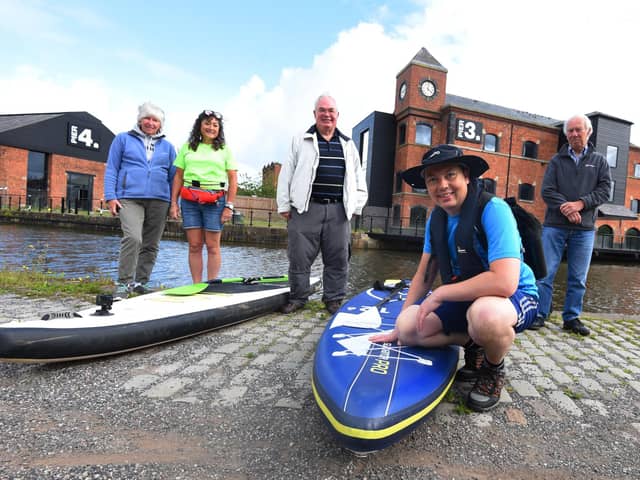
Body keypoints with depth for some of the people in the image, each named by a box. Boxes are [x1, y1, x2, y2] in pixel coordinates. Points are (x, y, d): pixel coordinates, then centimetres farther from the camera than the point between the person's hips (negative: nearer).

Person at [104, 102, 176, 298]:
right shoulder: (123, 139, 13)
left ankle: (141, 283, 16)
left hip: (159, 200, 3)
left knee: (151, 245, 4)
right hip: (130, 198, -3)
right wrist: (110, 196, -3)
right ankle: (123, 283, -10)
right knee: (133, 238, -21)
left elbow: (173, 176, 17)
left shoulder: (167, 146, 18)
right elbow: (111, 170, 8)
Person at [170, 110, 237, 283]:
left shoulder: (224, 149, 10)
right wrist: (173, 203, 5)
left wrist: (229, 206, -5)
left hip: (215, 200, -2)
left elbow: (233, 179, 4)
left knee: (212, 246, -1)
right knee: (194, 245, 2)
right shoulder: (187, 147, 14)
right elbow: (178, 177, 12)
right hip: (189, 200, 2)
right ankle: (196, 285, 10)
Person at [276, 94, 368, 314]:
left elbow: (358, 178, 19)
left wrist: (356, 206, 10)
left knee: (338, 259, 6)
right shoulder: (300, 141, 10)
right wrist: (284, 205, 1)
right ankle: (297, 298, 18)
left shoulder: (348, 145, 18)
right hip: (306, 209, -2)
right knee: (299, 257, 1)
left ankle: (334, 300, 20)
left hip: (339, 211, 2)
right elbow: (286, 174, 7)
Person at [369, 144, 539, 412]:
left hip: (515, 296, -5)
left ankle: (494, 370, -5)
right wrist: (399, 328, 4)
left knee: (484, 313, -40)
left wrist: (440, 294, -25)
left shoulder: (493, 209, -24)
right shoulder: (437, 218, -2)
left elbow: (505, 282, -35)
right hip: (467, 298, 6)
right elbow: (424, 275, 4)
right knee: (408, 327, -14)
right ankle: (474, 344, 9)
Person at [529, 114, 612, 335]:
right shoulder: (557, 160, 10)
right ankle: (539, 314, 6)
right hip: (554, 226, -1)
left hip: (584, 229, 2)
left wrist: (580, 204, -14)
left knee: (578, 278, 7)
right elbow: (547, 190, -1)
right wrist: (564, 207, -16)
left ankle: (571, 317, 17)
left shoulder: (599, 161, 13)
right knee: (545, 273, -2)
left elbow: (604, 190, 2)